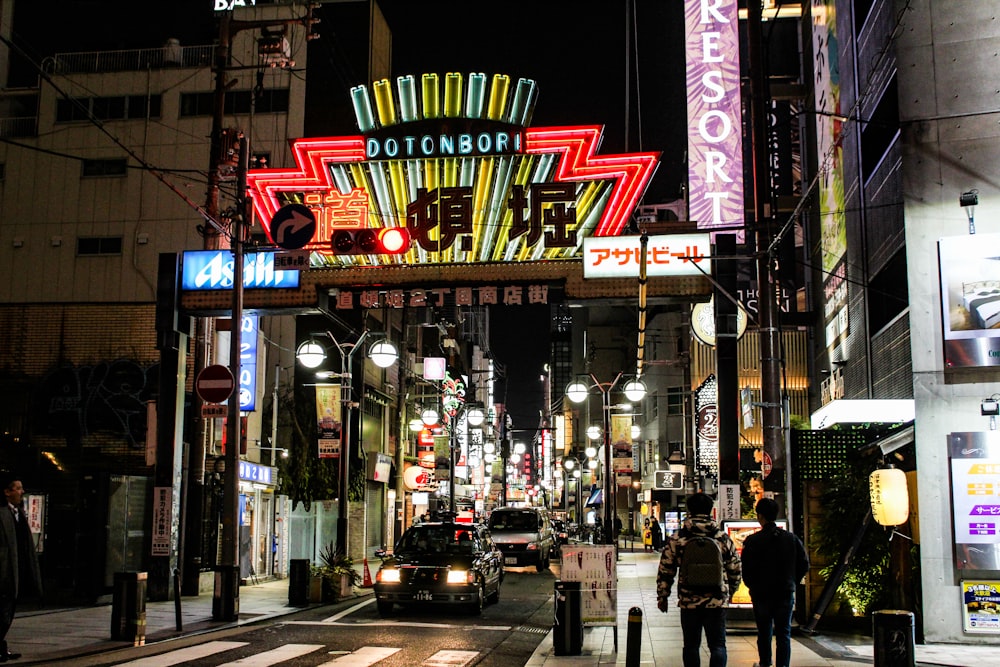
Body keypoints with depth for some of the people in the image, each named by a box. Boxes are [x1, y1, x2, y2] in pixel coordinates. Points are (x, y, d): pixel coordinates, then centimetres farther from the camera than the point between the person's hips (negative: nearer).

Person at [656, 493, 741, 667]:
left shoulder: (677, 539, -3)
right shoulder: (724, 538, 1)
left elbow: (665, 570, 0)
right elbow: (735, 571, 9)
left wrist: (662, 596, 12)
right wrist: (728, 593, 25)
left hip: (689, 602, 0)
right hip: (717, 601, 1)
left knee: (691, 645, 11)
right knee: (717, 645, 6)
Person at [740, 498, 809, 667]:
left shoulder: (752, 541, -10)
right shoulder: (791, 538, 0)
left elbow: (745, 569, -10)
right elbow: (804, 564, 3)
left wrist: (752, 586, 7)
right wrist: (792, 582, 13)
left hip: (761, 594, -2)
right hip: (786, 593, 2)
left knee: (764, 632, 13)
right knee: (784, 633, 6)